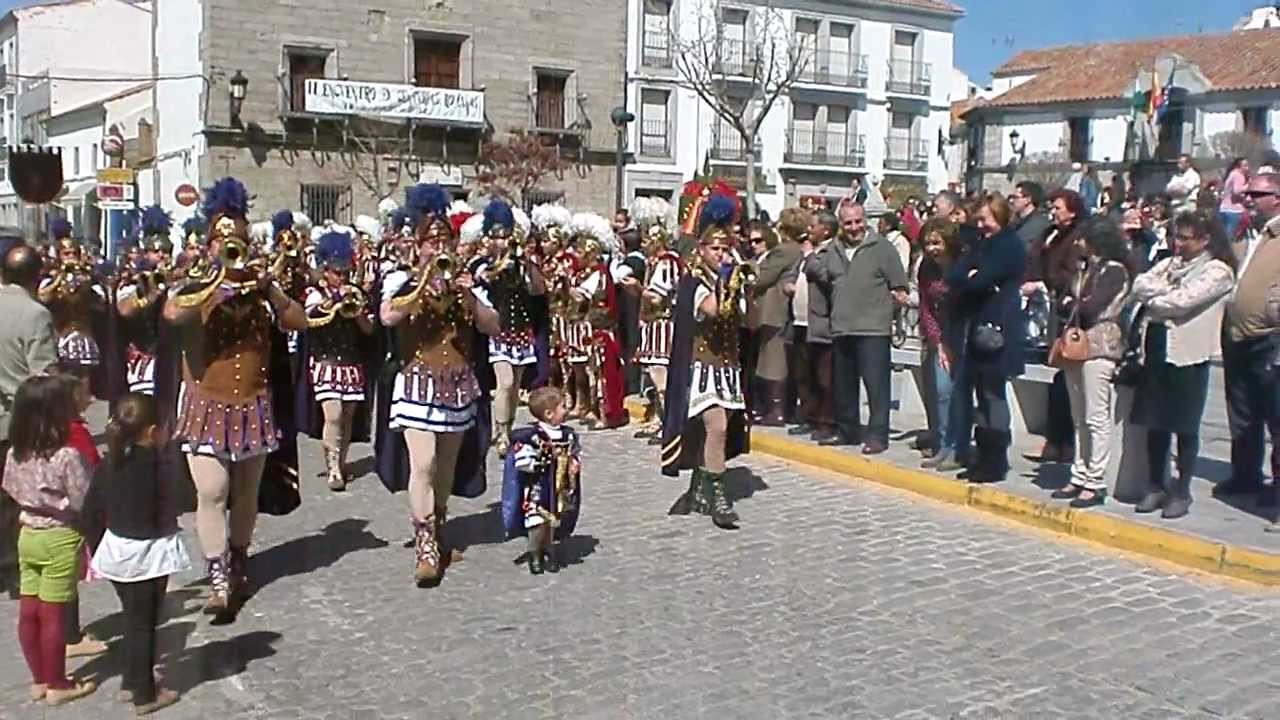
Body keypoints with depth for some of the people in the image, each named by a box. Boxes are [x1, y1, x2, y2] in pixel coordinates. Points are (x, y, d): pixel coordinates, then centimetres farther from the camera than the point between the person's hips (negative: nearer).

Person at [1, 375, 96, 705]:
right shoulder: (67, 456, -22)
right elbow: (84, 503, -17)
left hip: (28, 534, 6)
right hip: (60, 539, -6)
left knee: (29, 612, 13)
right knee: (53, 615, 3)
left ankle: (39, 680, 27)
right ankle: (57, 685, 16)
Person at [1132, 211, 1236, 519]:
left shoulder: (1218, 271, -4)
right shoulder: (1170, 263, 16)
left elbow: (1183, 301, -16)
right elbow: (1140, 285, 2)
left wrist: (1155, 300, -1)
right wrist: (1167, 293, -12)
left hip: (1188, 354, -6)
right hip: (1157, 347, 6)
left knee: (1185, 427, 2)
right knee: (1155, 423, 10)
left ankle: (1181, 492, 12)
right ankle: (1156, 487, 21)